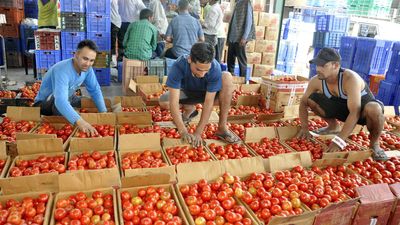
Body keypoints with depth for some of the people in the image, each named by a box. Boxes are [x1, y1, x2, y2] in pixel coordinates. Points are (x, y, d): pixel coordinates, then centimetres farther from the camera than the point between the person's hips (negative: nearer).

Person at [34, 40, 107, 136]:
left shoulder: (87, 68, -16)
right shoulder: (62, 70, -38)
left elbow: (95, 90, -9)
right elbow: (60, 101, -53)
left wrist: (104, 113, -23)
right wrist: (79, 121, -68)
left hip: (68, 98, 7)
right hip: (46, 103, -7)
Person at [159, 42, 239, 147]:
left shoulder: (215, 68, -34)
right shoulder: (178, 66, -35)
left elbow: (209, 102, -33)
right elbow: (174, 101, -37)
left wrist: (198, 132, -37)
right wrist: (183, 132, -44)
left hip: (207, 93, 0)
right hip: (187, 92, 1)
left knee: (227, 77, -30)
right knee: (163, 102, -27)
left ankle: (222, 127, -24)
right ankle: (189, 110, 5)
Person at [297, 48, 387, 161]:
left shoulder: (350, 79, -36)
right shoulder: (316, 81, -18)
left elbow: (355, 113, -41)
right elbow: (303, 102, -6)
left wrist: (339, 140, -45)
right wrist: (304, 128, -17)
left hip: (362, 110, -5)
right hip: (342, 108, 5)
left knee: (374, 109, -40)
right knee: (311, 98, -10)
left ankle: (374, 144, -9)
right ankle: (334, 126, 14)